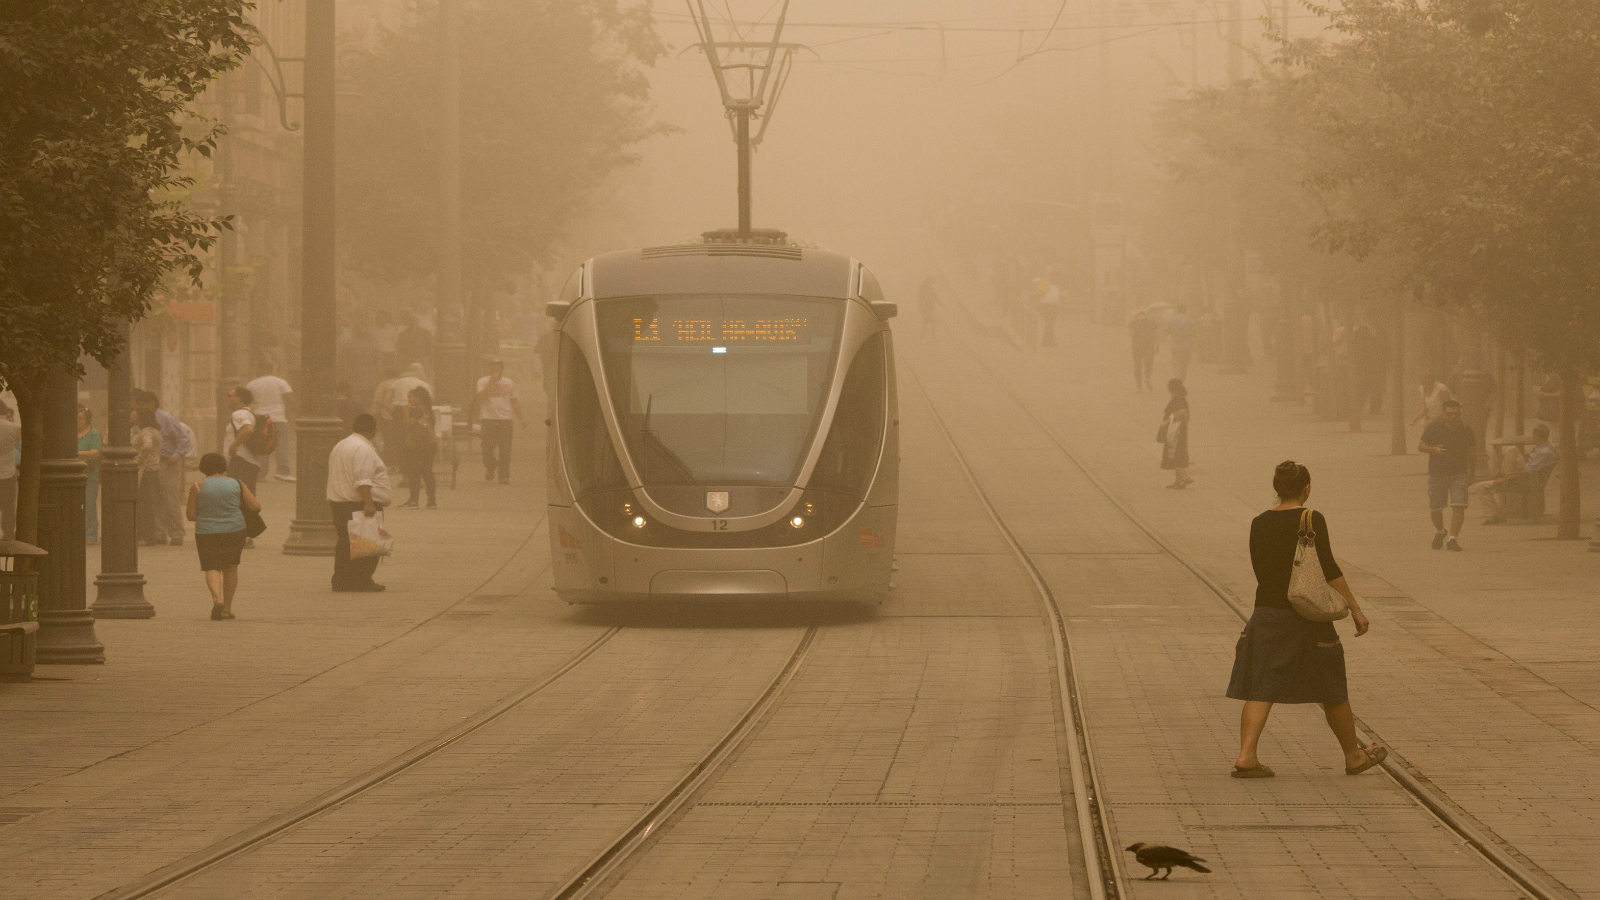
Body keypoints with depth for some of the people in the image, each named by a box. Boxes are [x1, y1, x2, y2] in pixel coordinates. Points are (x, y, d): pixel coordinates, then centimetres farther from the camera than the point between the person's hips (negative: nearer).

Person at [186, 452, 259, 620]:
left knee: (212, 568, 4)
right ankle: (227, 608, 17)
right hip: (234, 531, 2)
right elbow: (256, 507, 1)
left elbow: (191, 515, 0)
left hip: (207, 533, -2)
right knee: (231, 567, 17)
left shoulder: (197, 487, -3)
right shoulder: (236, 484, 0)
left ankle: (217, 598, -22)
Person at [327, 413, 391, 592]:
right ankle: (362, 581, -6)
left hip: (338, 503, 10)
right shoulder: (363, 449, -14)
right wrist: (368, 503, -26)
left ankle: (341, 581, 10)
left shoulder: (340, 446, 19)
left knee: (345, 544, 11)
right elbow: (362, 480, -23)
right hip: (358, 503, -10)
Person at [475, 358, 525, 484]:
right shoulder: (483, 382, 7)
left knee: (505, 450, -5)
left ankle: (504, 475, -1)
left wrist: (520, 418, 12)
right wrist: (491, 382, -12)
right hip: (488, 418, -1)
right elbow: (481, 396, -11)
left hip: (505, 419, 1)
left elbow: (514, 402, 19)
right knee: (488, 448, -2)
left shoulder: (509, 383, 15)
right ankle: (490, 469, 23)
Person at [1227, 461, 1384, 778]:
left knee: (1260, 688, 1)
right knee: (1332, 691, 11)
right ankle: (1354, 756, 24)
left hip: (1266, 613, 4)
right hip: (1306, 616, -4)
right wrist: (1355, 609, -10)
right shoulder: (1312, 520, -9)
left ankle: (1246, 755, -15)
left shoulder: (1259, 524, 5)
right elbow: (1328, 569, -14)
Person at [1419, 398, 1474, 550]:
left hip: (1459, 473, 0)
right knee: (1435, 508, 8)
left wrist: (1471, 473, 16)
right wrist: (1434, 449, -21)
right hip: (1437, 473, 0)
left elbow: (1471, 452, 12)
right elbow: (1420, 446, -1)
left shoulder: (1466, 429, -1)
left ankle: (1452, 539, -13)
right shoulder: (1433, 427, -7)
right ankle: (1439, 532, 38)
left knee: (1459, 506, -15)